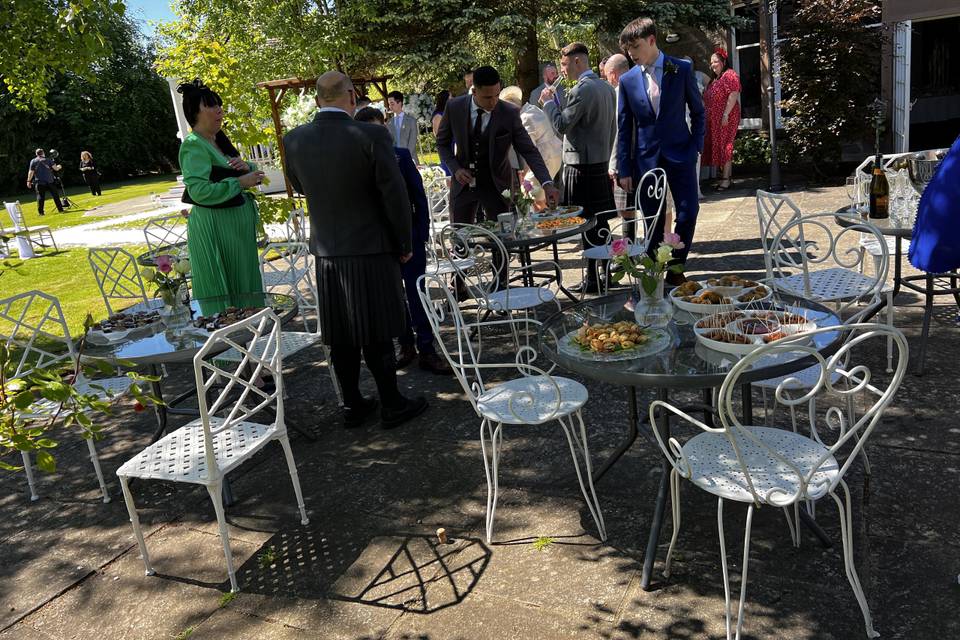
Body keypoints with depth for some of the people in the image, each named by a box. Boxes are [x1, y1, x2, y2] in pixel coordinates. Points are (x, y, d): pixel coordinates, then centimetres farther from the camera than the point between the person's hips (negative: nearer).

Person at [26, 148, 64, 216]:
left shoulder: (33, 161, 4)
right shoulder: (48, 160, 3)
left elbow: (31, 172, 0)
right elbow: (56, 168, 0)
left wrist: (29, 181, 5)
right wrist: (58, 167, 23)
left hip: (39, 183, 0)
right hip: (50, 182, 0)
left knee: (40, 197, 2)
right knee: (55, 196, 7)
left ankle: (40, 212, -2)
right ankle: (60, 209, 7)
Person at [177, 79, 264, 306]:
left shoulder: (220, 141, 12)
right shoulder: (194, 145, -15)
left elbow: (243, 177, 18)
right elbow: (199, 191, -26)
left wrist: (247, 168, -5)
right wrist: (240, 182, -21)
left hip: (237, 223, 9)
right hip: (214, 228, -9)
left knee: (243, 284, 15)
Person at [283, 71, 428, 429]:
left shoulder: (294, 141, -1)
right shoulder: (371, 136, -15)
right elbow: (395, 195, -12)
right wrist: (405, 244, 0)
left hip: (326, 253, 4)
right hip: (371, 250, -4)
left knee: (341, 336, 12)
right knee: (377, 333, 6)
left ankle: (352, 406, 24)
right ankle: (391, 405, 18)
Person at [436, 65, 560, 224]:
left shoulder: (510, 113, -14)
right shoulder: (454, 107, -9)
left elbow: (529, 151, -14)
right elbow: (442, 143, 5)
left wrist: (547, 183, -27)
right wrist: (455, 169, -12)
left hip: (496, 186, -2)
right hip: (463, 182, 2)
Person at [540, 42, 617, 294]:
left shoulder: (581, 90, -16)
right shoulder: (607, 88, 13)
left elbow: (561, 125, -16)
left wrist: (549, 102, -2)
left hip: (582, 166, -9)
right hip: (601, 163, 9)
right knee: (600, 222, 14)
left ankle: (593, 280, 3)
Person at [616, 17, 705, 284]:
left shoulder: (682, 69, -1)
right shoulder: (627, 80, 2)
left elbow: (697, 112, 7)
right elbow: (624, 127, 4)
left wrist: (696, 146, -3)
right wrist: (624, 169, 1)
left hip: (680, 152, 0)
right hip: (646, 157, 1)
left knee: (688, 211, -4)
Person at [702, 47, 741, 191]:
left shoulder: (729, 75, -7)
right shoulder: (716, 79, 22)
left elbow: (733, 95, -17)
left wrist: (726, 114, -23)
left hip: (726, 118, -9)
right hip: (715, 119, 9)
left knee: (724, 145, -9)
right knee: (718, 146, 8)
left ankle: (726, 179, -9)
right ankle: (725, 175, 13)